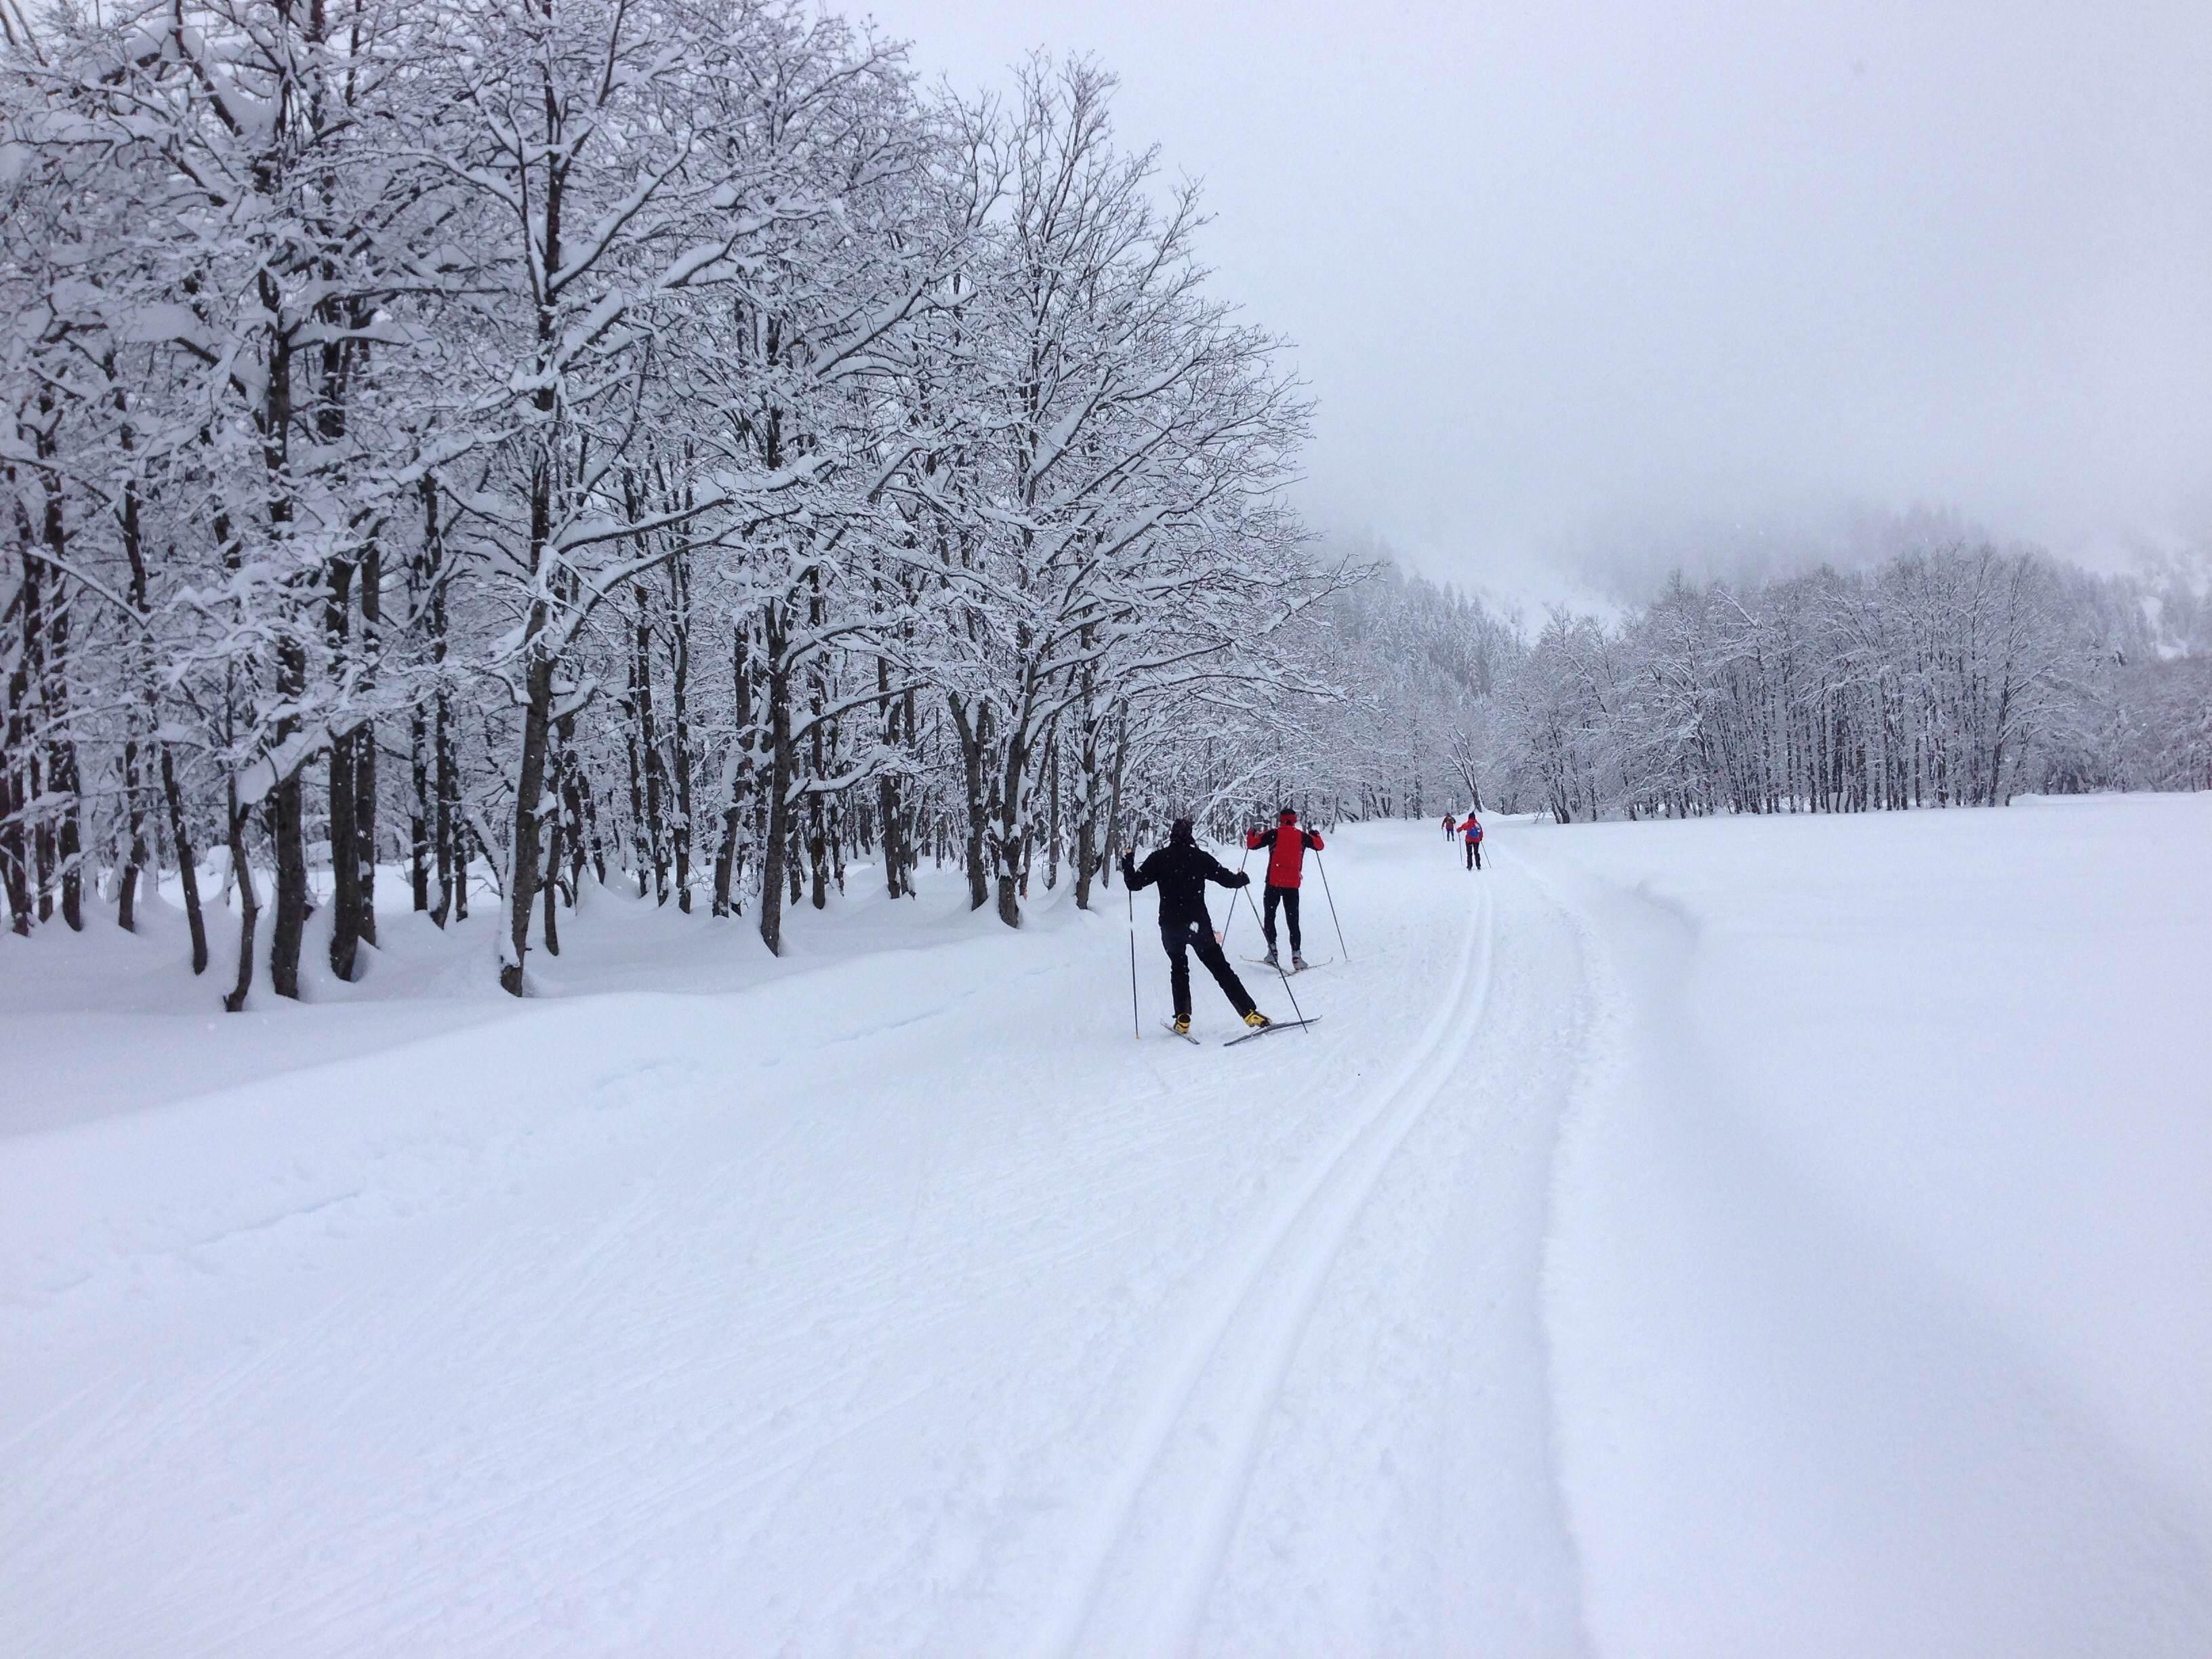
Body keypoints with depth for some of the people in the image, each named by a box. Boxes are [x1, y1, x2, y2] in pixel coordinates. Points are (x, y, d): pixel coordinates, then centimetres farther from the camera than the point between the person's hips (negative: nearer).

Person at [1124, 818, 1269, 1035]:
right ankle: (1250, 1013, -5)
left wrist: (1127, 862, 15)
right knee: (1221, 969, 3)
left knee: (1179, 968, 21)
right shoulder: (1200, 857, -3)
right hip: (1199, 924, -1)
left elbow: (1135, 883, -1)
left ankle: (1183, 1019, 11)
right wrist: (1243, 878, 20)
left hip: (1170, 926, 1)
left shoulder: (1159, 859, -1)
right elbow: (1227, 879, -2)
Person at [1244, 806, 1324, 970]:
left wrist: (1252, 834, 18)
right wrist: (1315, 835, 41)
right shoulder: (1301, 836, 5)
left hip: (1274, 882, -2)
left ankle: (1272, 949, -5)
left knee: (1269, 917, 9)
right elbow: (1319, 846, 21)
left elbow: (1252, 844, -3)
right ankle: (1296, 955, -1)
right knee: (1293, 921, 7)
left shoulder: (1274, 834, -4)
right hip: (1293, 884, 2)